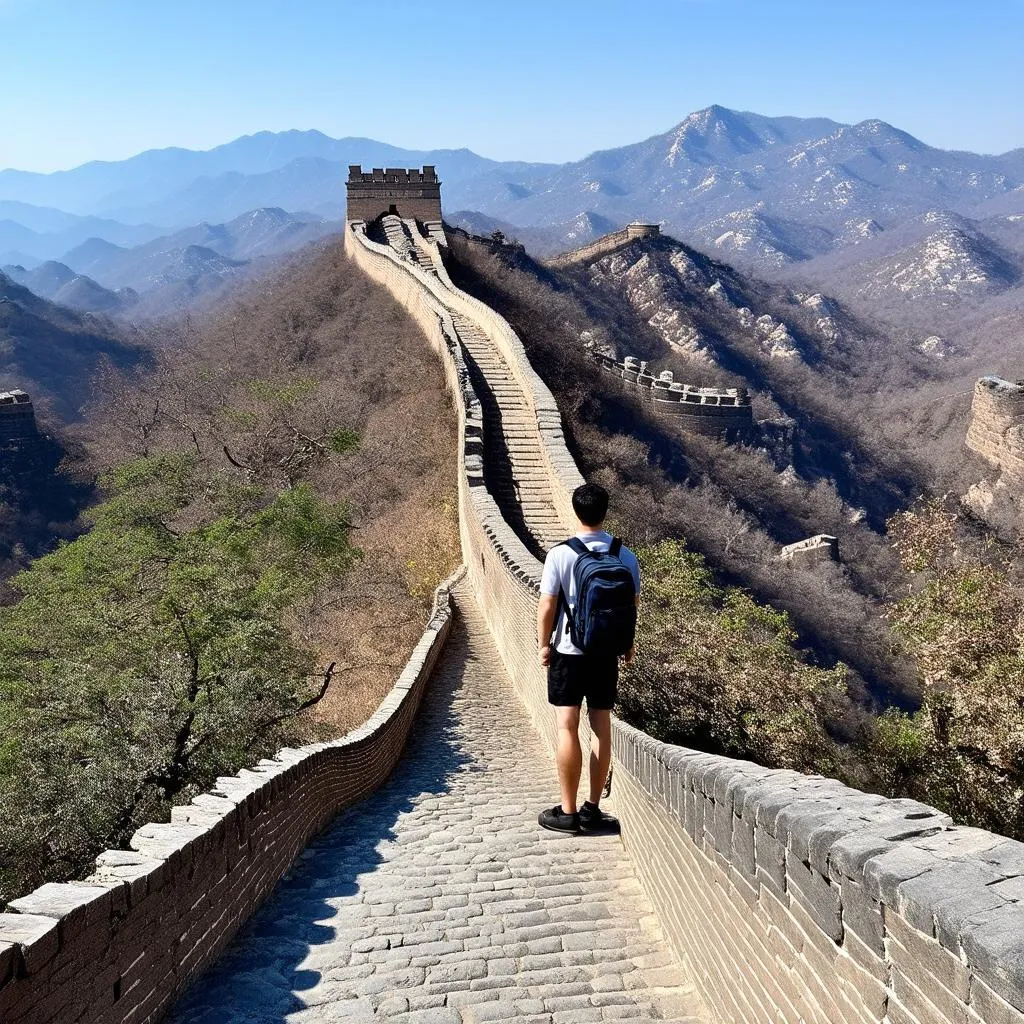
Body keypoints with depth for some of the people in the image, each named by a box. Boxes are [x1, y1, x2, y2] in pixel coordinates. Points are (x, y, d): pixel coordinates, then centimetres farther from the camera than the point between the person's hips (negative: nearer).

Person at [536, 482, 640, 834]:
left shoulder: (560, 554, -13)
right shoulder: (625, 556, -3)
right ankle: (592, 809, 16)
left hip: (568, 652, -3)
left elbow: (547, 605, -10)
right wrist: (627, 643, 18)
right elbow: (633, 604, 4)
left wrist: (543, 644, 2)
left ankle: (568, 812, 6)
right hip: (607, 652, 3)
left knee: (567, 727, 2)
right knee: (601, 727, 10)